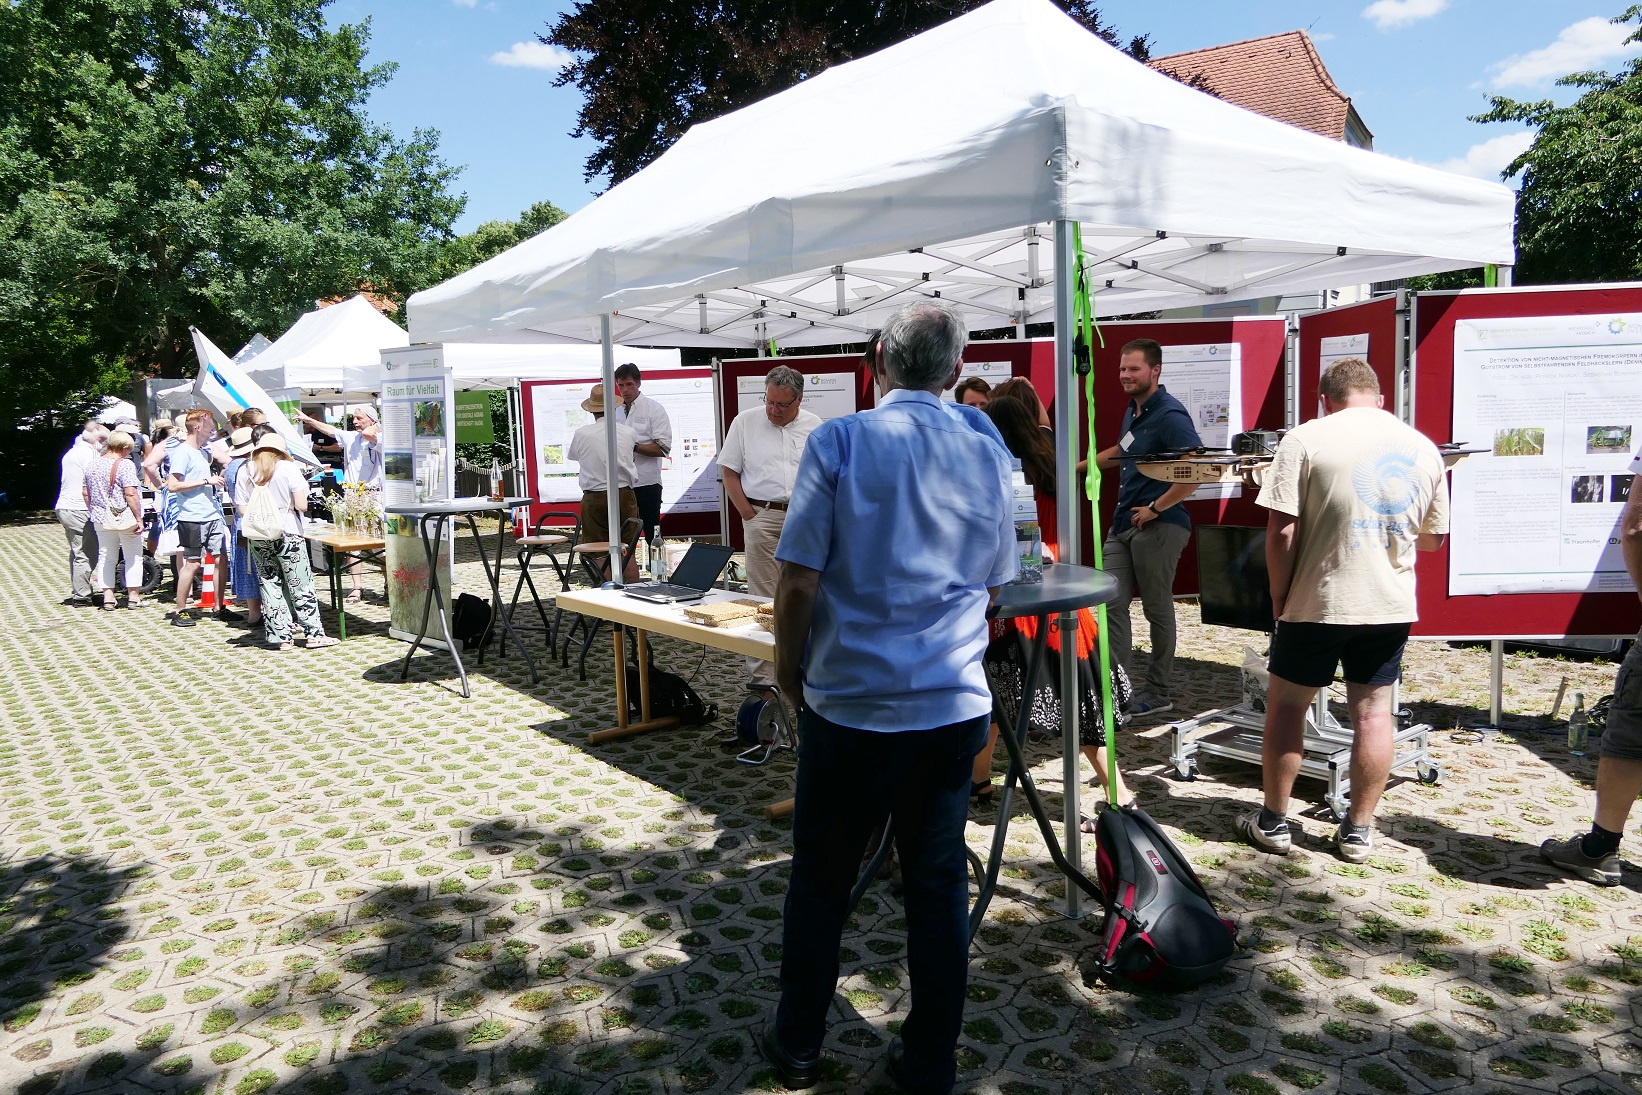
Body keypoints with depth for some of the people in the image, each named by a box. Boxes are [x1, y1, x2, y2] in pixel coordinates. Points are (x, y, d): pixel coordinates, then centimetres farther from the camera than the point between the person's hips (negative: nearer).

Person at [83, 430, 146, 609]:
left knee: (107, 557, 12)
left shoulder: (92, 465, 8)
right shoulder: (125, 465, -14)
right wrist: (138, 518, -16)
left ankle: (108, 597, 11)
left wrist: (92, 512, 25)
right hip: (125, 518, -6)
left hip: (102, 519, 6)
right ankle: (133, 596, 7)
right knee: (133, 557, 6)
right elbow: (131, 494, -20)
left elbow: (87, 493, 14)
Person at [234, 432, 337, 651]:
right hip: (287, 535, -3)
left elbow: (242, 509, 1)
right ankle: (314, 633, 5)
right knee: (301, 586, 3)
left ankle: (280, 637, 10)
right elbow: (301, 506, -11)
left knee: (270, 586, 9)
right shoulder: (288, 468, -6)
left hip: (258, 539, 3)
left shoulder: (245, 472, 4)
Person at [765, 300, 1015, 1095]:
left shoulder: (839, 441, -10)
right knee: (939, 885, 13)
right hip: (953, 705, 3)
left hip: (849, 702, -3)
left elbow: (799, 583, -12)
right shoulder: (988, 455, 2)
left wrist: (789, 671, 4)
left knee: (820, 881, 14)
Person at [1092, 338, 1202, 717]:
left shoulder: (1170, 415, -15)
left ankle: (1159, 693, 18)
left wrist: (1155, 508, -20)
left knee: (1158, 610, 4)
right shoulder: (1132, 410, 13)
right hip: (1123, 523, 9)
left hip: (1157, 526, -9)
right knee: (1111, 603, 4)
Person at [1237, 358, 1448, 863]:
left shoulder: (1306, 438, -9)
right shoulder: (1424, 448, 7)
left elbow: (1281, 532, -15)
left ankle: (1273, 823, 19)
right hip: (1392, 607, 4)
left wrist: (1279, 599, -3)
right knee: (1374, 712, 12)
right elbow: (1432, 538, 16)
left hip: (1318, 603, -4)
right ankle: (1358, 831, 21)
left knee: (1286, 705, 9)